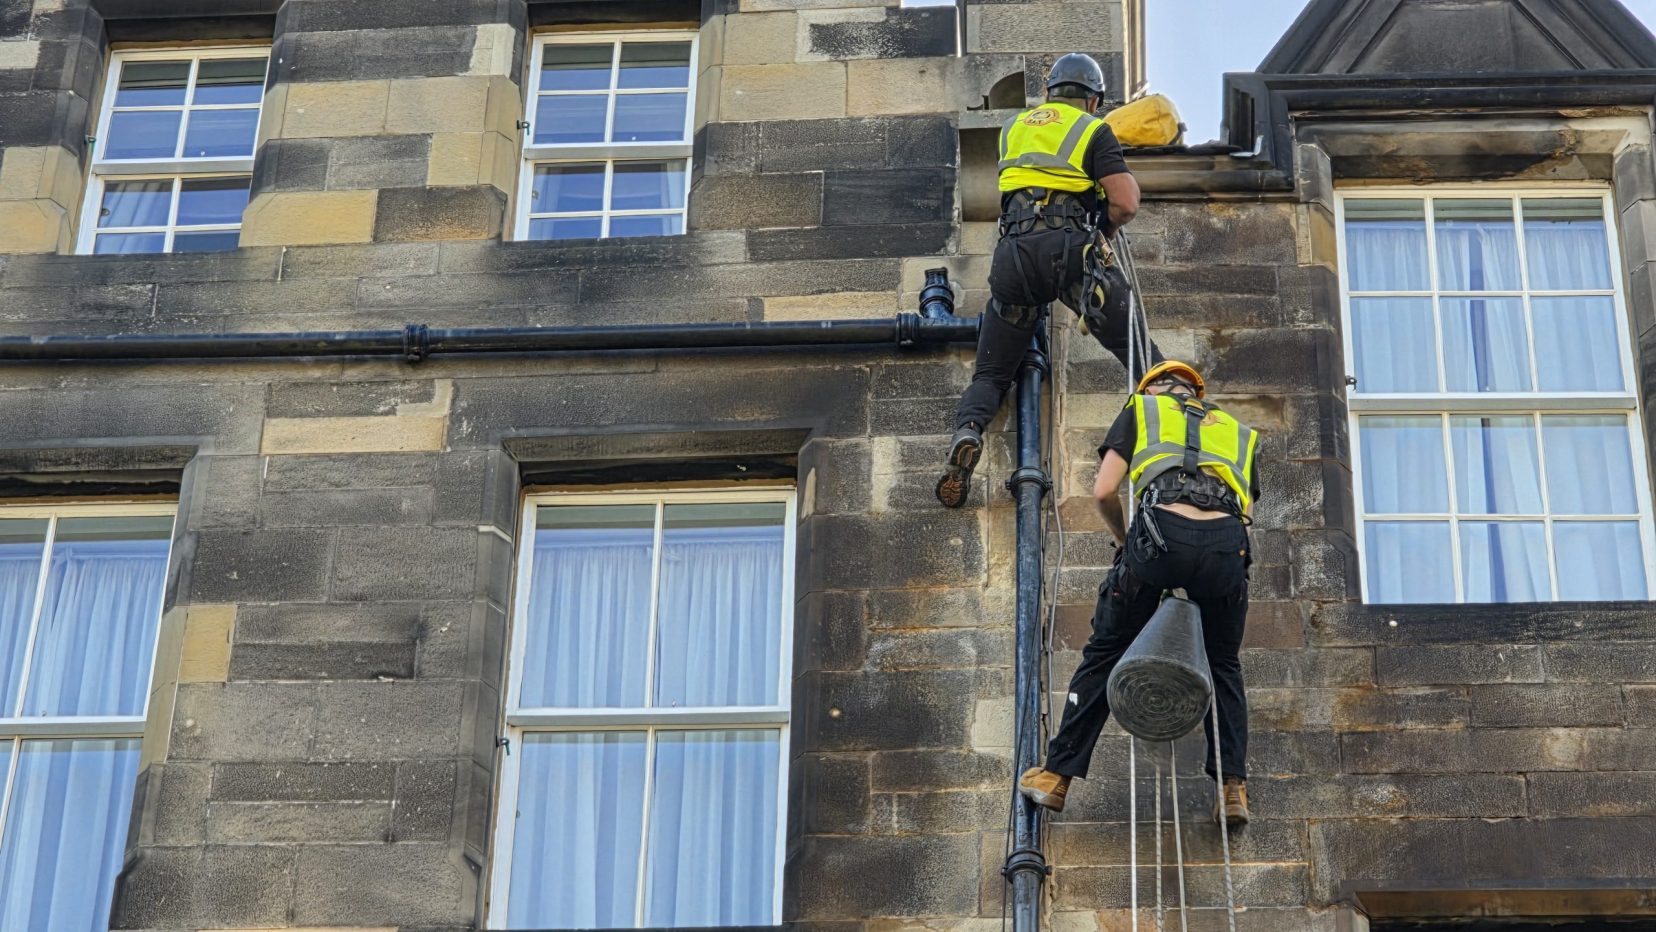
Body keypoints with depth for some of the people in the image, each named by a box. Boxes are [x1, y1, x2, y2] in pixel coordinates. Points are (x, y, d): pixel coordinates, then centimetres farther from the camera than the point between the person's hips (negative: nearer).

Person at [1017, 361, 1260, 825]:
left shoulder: (1139, 410, 27)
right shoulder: (1238, 431, 35)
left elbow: (1104, 491, 14)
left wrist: (1126, 540, 31)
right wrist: (1196, 584, 34)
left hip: (1161, 530, -2)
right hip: (1228, 542, 2)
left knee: (1105, 653, 15)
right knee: (1223, 665, 23)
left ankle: (1057, 774, 21)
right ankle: (1233, 787, 14)